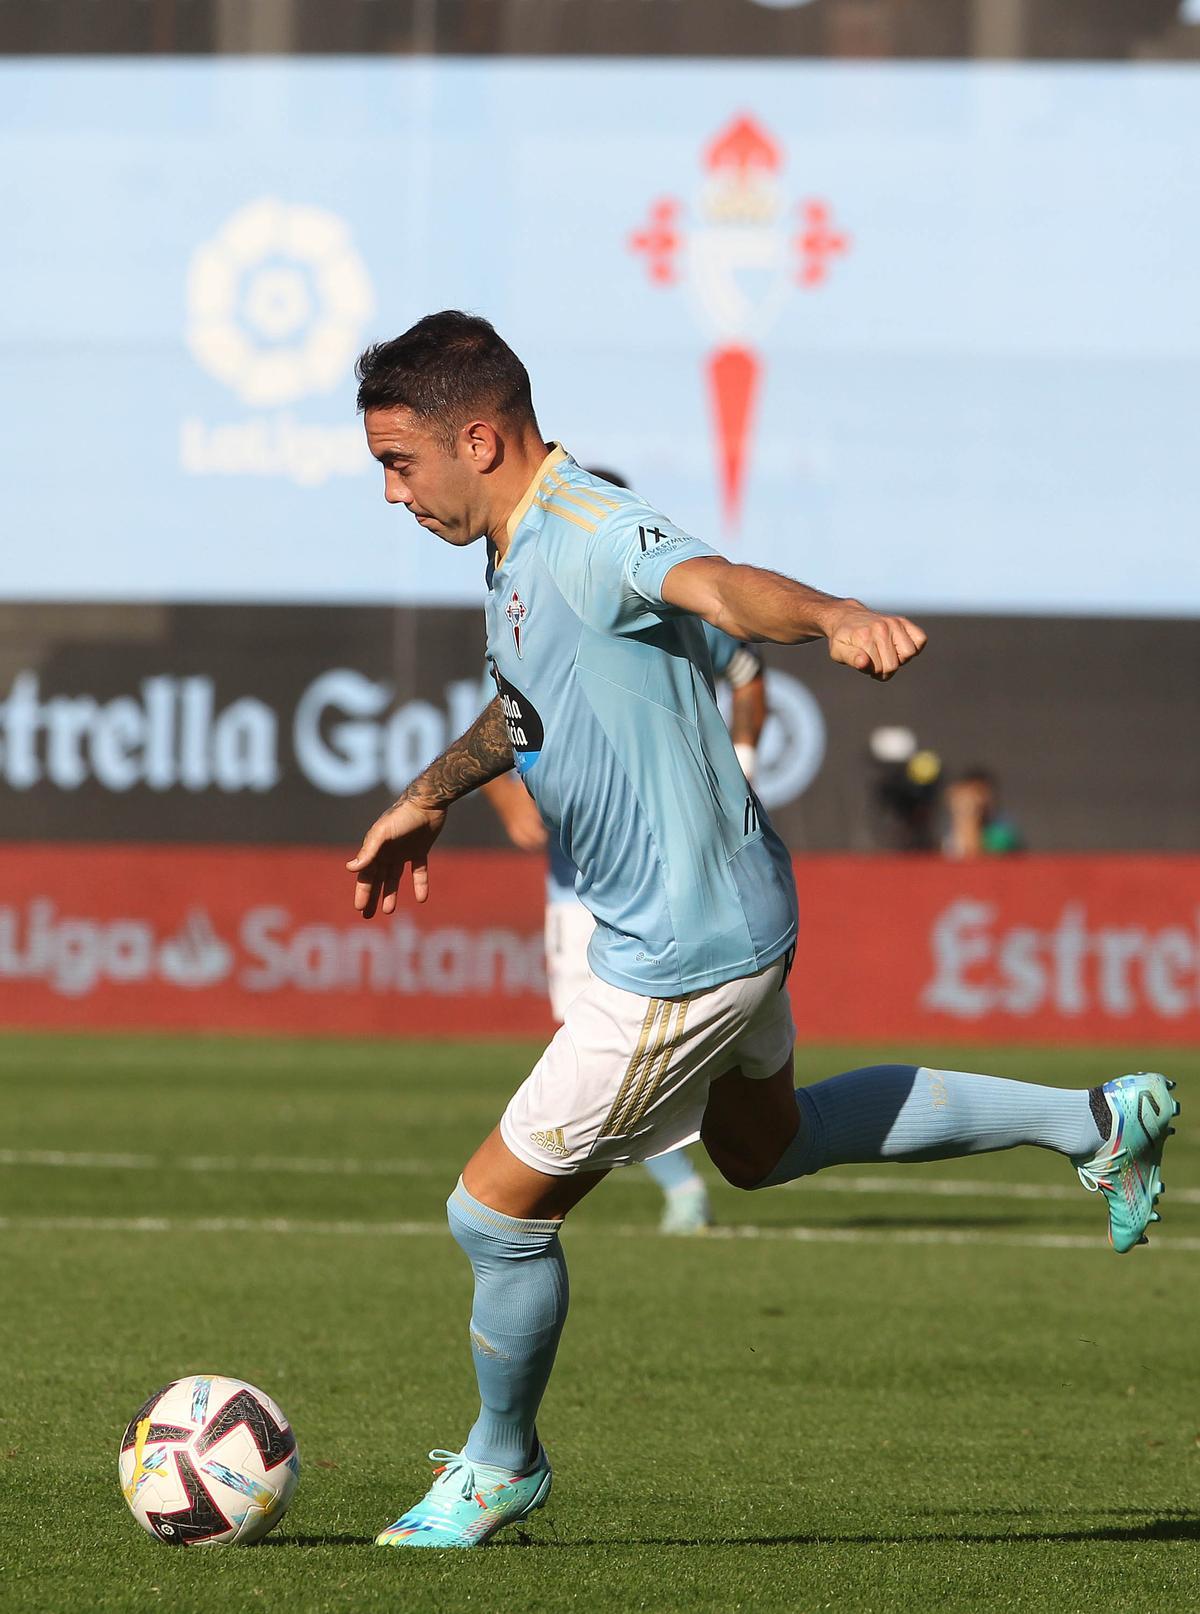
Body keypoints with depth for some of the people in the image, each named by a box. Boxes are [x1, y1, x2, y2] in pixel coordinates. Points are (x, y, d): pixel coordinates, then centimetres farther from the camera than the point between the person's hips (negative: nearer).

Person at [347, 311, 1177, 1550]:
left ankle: (500, 1467, 26)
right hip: (722, 920, 10)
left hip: (678, 957, -10)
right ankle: (1089, 1122, 31)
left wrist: (837, 617, -68)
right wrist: (430, 796, 38)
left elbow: (719, 586, -48)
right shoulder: (522, 547, 5)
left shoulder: (586, 535, -26)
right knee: (760, 1144, 31)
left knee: (495, 1213, 1)